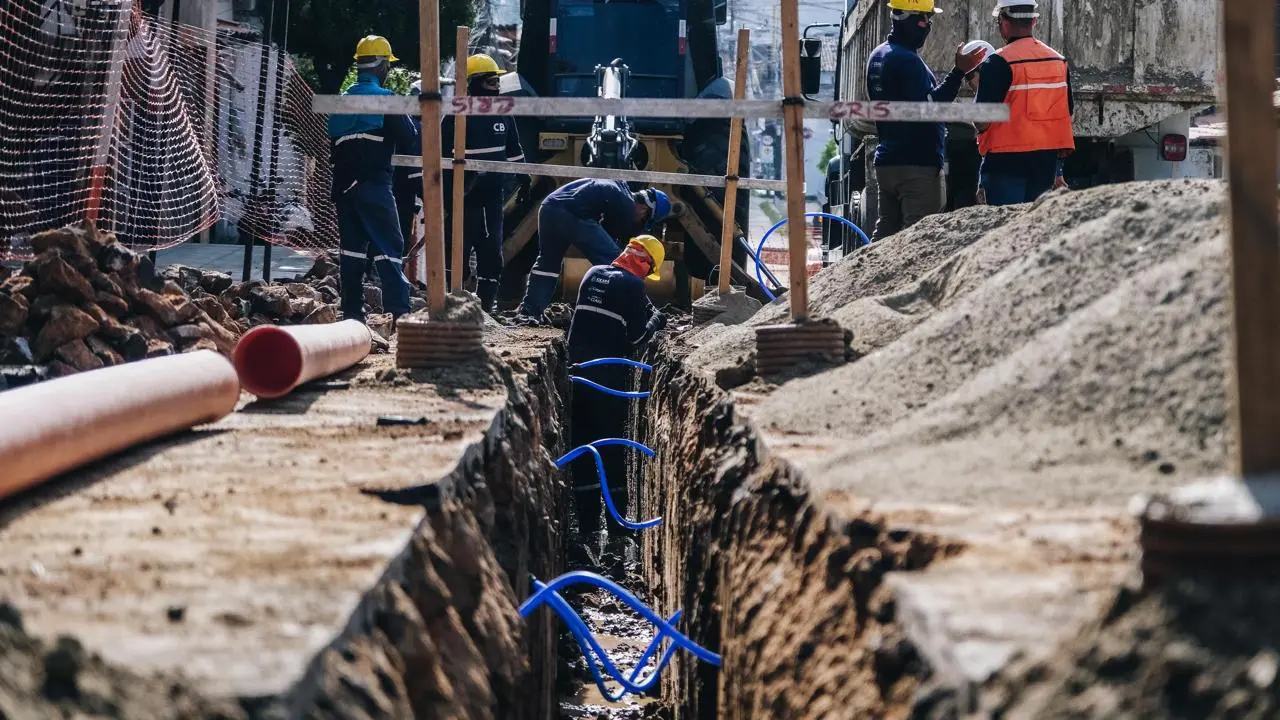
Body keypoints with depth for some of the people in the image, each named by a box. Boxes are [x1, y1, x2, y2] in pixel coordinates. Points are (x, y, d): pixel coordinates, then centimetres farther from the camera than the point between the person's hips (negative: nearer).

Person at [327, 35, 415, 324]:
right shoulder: (385, 99, -7)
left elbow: (333, 144, 16)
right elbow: (409, 140, -7)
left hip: (343, 185, 6)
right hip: (374, 185, -6)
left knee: (352, 246, 12)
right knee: (389, 246, -8)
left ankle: (352, 311, 12)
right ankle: (399, 311, -18)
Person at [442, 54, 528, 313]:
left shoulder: (503, 114, 10)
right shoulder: (457, 116, -6)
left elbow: (514, 151, 20)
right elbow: (441, 156, -5)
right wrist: (443, 192, -8)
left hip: (493, 195, 5)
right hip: (465, 196, -5)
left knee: (491, 249, 6)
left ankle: (486, 302, 13)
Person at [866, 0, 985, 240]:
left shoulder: (878, 56, 16)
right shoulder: (907, 60, -15)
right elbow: (928, 107, -24)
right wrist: (958, 72, -24)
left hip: (886, 163, 10)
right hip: (917, 165, -10)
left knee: (886, 231, 11)